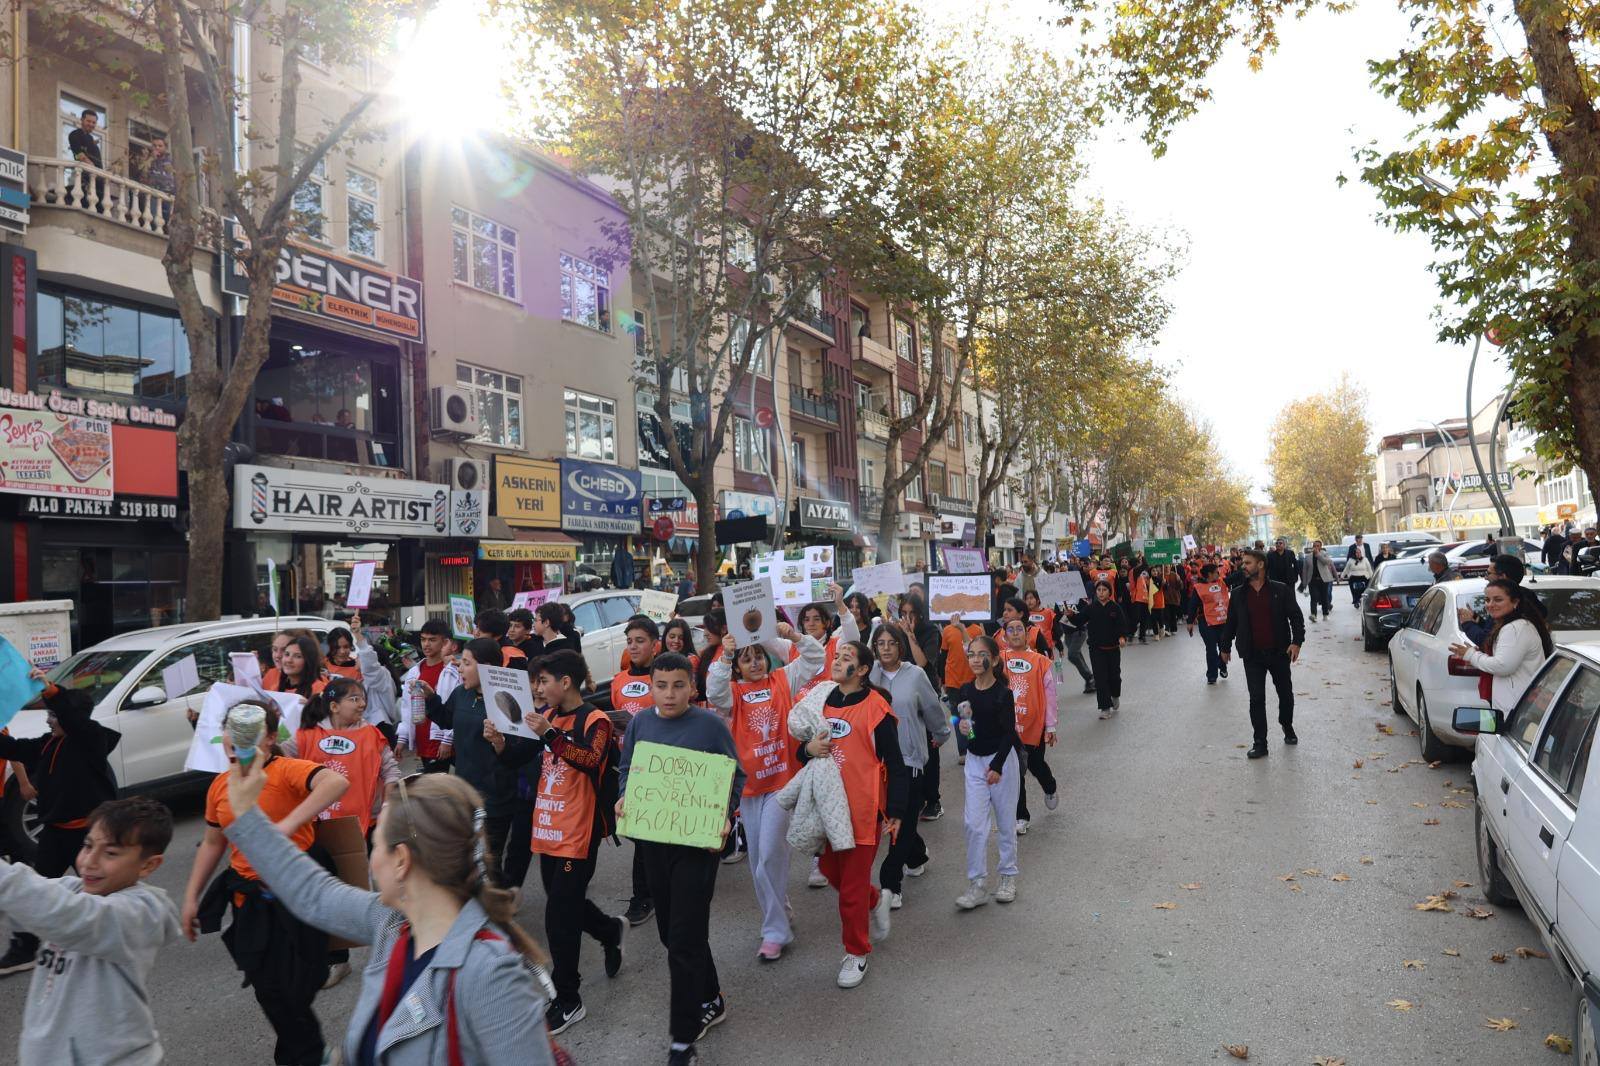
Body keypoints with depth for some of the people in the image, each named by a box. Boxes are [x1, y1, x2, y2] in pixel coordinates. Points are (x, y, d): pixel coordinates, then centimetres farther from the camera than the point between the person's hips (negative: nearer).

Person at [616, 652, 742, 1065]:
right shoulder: (639, 722, 2)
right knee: (669, 931, 17)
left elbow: (735, 776, -4)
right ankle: (710, 1001, 39)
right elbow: (626, 770, 12)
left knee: (685, 937, -3)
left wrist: (724, 816, -19)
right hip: (652, 837, 5)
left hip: (697, 840, -5)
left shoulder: (711, 725, -11)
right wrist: (624, 799, -7)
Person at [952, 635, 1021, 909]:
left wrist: (997, 766, -16)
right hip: (974, 761, 4)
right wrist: (961, 728, -13)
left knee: (1005, 821, 9)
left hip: (1002, 759, -3)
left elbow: (1009, 732, -12)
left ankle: (1008, 876, 27)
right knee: (974, 823, -1)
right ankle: (977, 885, 6)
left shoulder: (1003, 693, -13)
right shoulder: (965, 692, 0)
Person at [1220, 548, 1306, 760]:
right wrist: (1226, 647, 16)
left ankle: (1287, 727, 40)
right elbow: (1231, 622, 11)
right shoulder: (1238, 594, 3)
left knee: (1286, 693, 14)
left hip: (1279, 652, -1)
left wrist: (1297, 641, -13)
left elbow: (1296, 616, -2)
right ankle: (1260, 742, 4)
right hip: (1253, 655, 1)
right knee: (1256, 698, -2)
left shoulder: (1280, 590, -4)